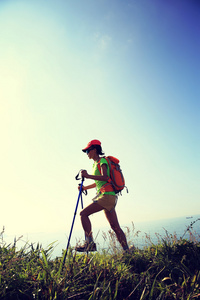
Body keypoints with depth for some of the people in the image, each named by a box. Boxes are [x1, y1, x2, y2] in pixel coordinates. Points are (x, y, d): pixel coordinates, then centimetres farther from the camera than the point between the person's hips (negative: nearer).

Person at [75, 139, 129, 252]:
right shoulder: (96, 163, 23)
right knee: (115, 227, 8)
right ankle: (127, 251, 11)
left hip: (107, 195, -10)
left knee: (84, 213, -11)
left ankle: (89, 243, -9)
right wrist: (85, 187, 29)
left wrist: (88, 176, -22)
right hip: (107, 197, 10)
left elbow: (105, 177, -22)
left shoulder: (102, 161, -4)